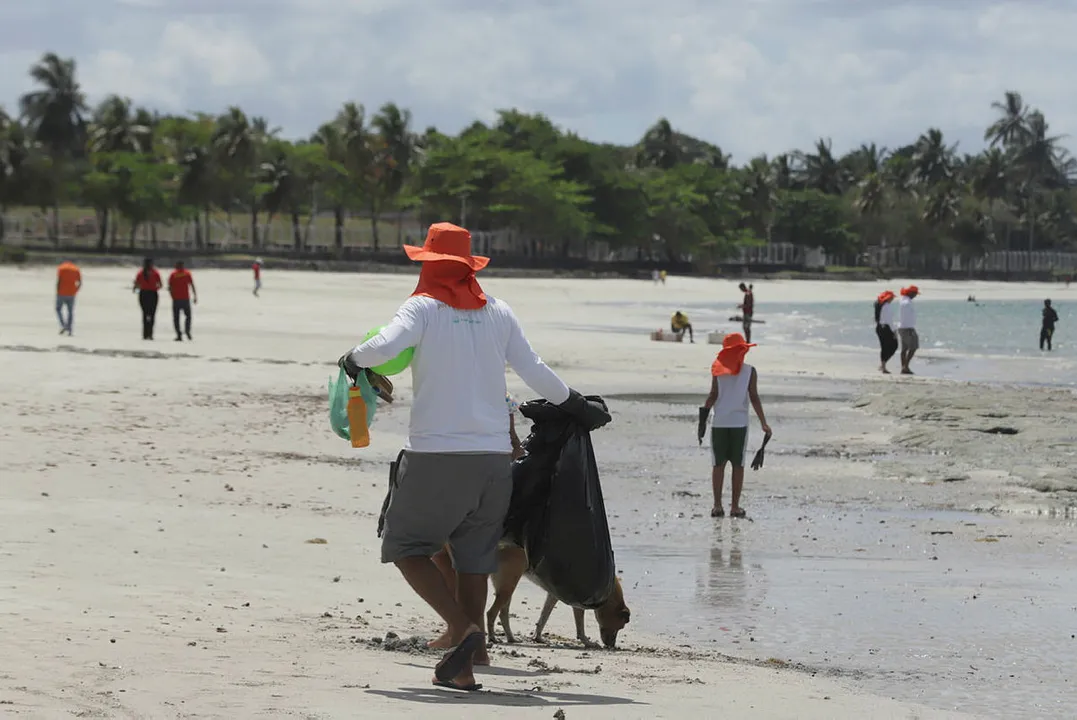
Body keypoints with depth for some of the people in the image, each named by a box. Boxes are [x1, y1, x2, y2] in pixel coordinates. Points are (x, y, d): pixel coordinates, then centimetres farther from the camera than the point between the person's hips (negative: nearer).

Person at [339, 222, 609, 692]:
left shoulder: (424, 307, -3)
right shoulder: (497, 313, 9)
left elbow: (385, 346, -21)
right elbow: (535, 373, 11)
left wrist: (353, 359, 0)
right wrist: (578, 407, 27)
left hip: (436, 454, -4)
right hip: (494, 455, 4)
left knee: (406, 547, 8)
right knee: (474, 556, 13)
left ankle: (462, 628, -13)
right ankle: (462, 667, 10)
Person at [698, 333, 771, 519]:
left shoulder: (718, 369, 1)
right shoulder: (749, 371, -1)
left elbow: (713, 395, -4)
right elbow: (754, 398, -5)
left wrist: (703, 416, 2)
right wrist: (763, 423, -2)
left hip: (719, 422, 1)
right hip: (739, 422, -1)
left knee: (719, 464, 6)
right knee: (738, 465, 5)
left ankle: (717, 505, 2)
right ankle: (735, 507, 4)